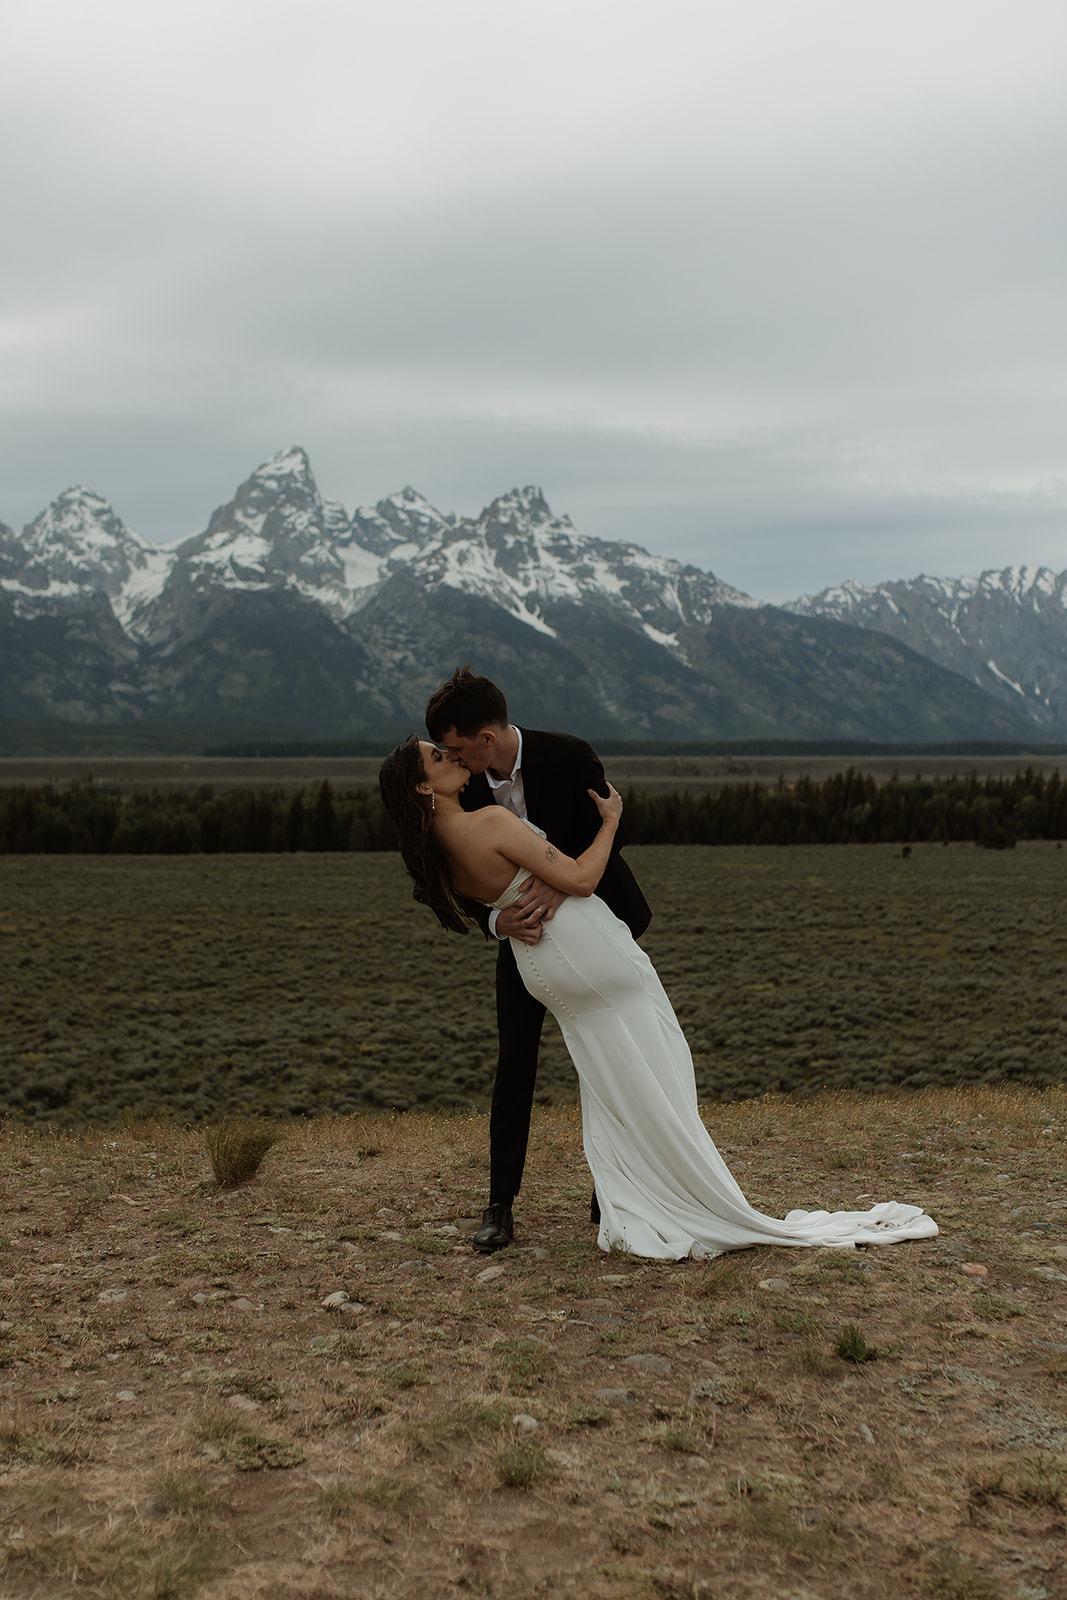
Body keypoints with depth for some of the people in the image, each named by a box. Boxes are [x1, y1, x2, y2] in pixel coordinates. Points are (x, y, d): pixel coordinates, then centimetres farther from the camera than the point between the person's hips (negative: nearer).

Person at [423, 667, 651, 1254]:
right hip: (524, 937, 2)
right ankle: (500, 1208, 4)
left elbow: (607, 831, -21)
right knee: (514, 1068, -2)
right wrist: (497, 921, -32)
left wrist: (559, 882, -40)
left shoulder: (568, 756, -23)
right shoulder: (463, 788, -13)